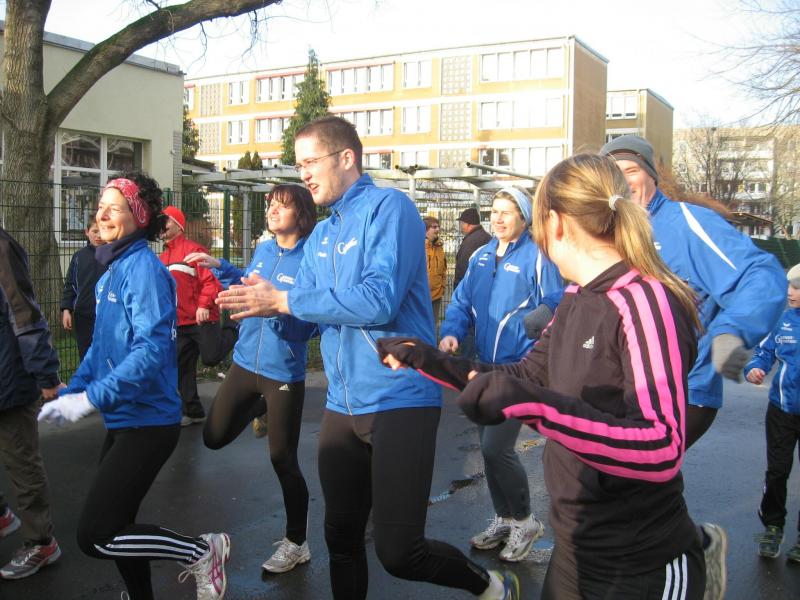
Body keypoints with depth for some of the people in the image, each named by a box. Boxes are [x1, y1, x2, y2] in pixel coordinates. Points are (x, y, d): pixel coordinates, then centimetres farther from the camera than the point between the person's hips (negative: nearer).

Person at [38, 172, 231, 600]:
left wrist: (91, 398, -26)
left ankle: (202, 552, 7)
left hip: (147, 422, -9)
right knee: (115, 525, 19)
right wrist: (70, 392, 6)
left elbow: (153, 348, -26)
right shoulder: (112, 268, 10)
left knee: (95, 536, -8)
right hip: (122, 419, 9)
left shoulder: (143, 268, -16)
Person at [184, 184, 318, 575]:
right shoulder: (262, 250, 3)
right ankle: (261, 406, 42)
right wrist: (219, 267, 13)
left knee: (283, 461, 3)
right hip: (245, 362, 6)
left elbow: (308, 326, -22)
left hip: (283, 372, -6)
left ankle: (296, 543, 24)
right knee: (214, 438, 13)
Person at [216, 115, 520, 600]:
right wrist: (265, 301, -6)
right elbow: (309, 314, 14)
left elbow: (379, 301, -23)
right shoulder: (320, 237, 14)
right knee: (342, 537, 16)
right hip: (343, 405, 8)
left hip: (399, 400, -7)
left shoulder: (389, 207, -10)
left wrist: (284, 300, -17)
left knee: (399, 554, -5)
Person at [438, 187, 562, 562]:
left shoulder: (537, 257, -11)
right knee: (489, 447, 15)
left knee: (496, 447, -11)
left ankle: (524, 521, 12)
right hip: (485, 368, 7)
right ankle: (503, 520, 33)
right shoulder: (481, 257, 9)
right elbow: (462, 302, 11)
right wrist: (451, 333, -7)